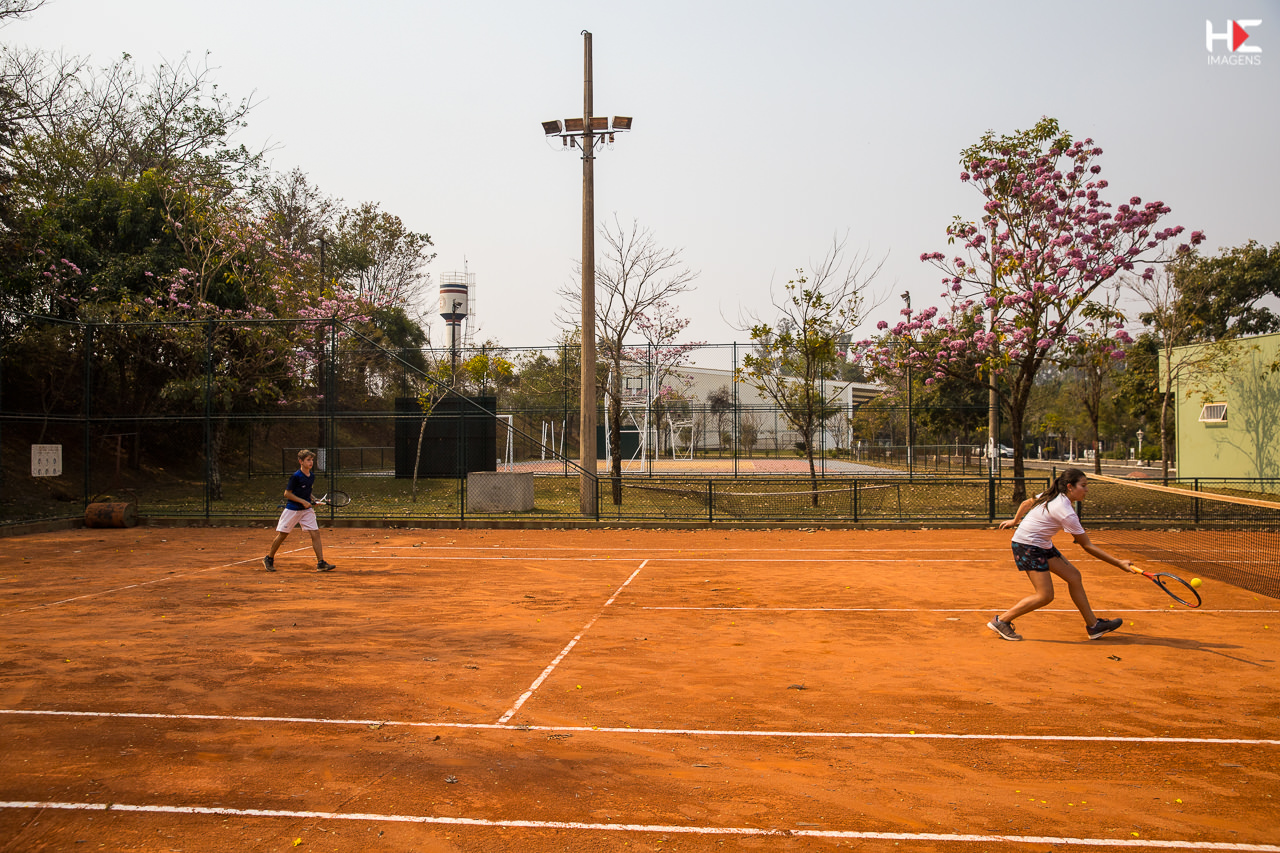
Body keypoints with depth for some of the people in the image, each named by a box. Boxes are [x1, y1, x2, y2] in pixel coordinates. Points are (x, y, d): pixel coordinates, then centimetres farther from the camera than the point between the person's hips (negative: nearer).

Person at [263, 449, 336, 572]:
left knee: (315, 533, -7)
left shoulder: (312, 476, 5)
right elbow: (287, 493, -12)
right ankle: (269, 559, 26)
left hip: (307, 510, 5)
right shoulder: (296, 476, -15)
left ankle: (321, 563, -8)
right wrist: (302, 501, -19)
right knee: (282, 534, 6)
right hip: (292, 510, -5)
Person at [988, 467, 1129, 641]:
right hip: (1028, 546, -10)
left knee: (1073, 576, 7)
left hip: (1042, 545, 10)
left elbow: (1026, 503, 17)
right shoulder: (1066, 513, -25)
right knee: (1045, 596, -10)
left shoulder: (1053, 496, 1)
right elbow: (1088, 547, -19)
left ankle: (1093, 625, 14)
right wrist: (1119, 563, -15)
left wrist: (1015, 521, 34)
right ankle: (1001, 621, 0)